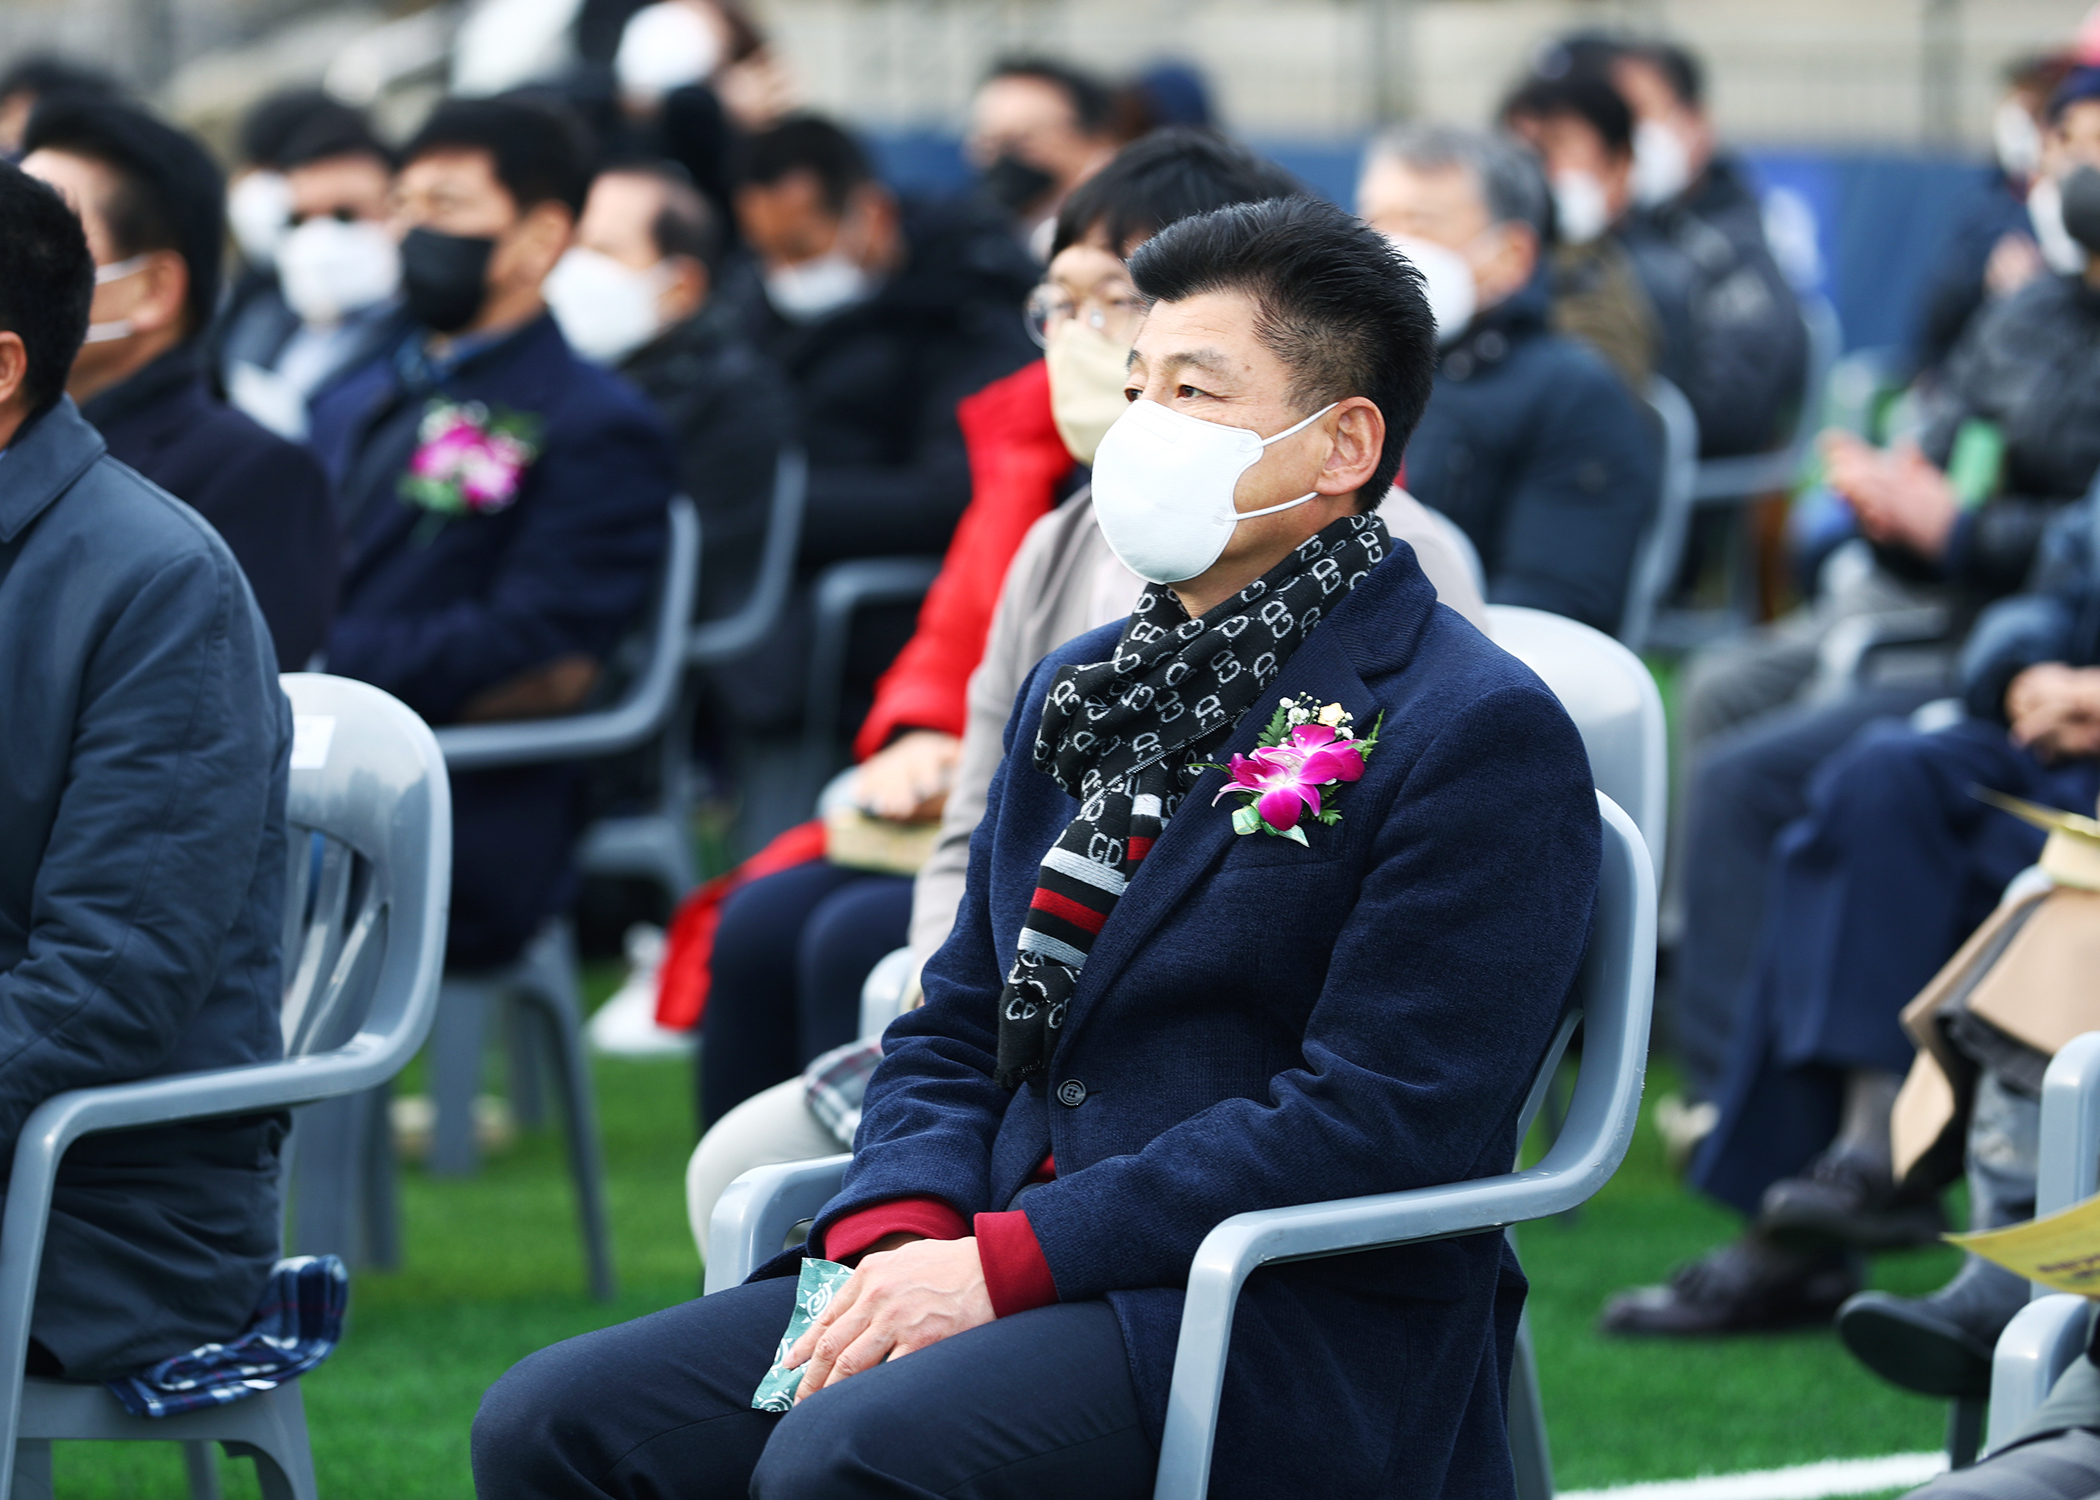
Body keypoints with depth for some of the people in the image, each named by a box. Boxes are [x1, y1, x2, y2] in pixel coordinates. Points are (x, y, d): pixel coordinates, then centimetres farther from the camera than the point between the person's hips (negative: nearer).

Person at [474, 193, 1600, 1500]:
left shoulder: (1482, 736, -7)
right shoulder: (1081, 691, 20)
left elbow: (1376, 1123, -15)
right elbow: (957, 1028, 20)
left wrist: (1003, 1261, -18)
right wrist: (901, 1236, -3)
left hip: (1297, 1335, -8)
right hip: (1008, 1275, 8)